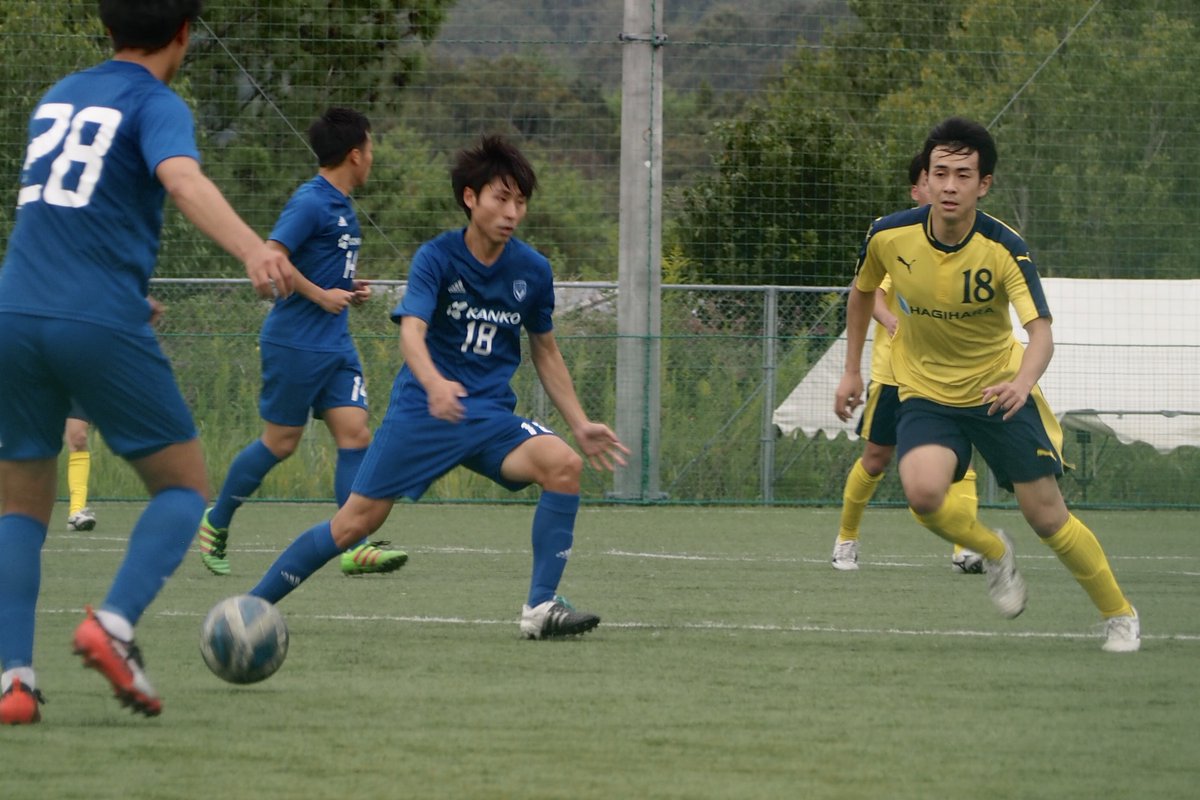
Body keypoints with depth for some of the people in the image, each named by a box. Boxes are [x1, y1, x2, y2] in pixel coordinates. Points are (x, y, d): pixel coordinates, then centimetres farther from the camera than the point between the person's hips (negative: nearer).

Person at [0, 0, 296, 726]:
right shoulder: (157, 105, -1)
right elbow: (184, 181, -23)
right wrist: (254, 250, -39)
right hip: (102, 325, -6)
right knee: (184, 487, 7)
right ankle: (115, 624, -15)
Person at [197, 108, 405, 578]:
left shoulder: (342, 206, 14)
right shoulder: (310, 203, -14)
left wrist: (349, 291, 10)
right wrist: (322, 295, -20)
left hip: (335, 342, 8)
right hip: (296, 341, -8)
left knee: (355, 433, -4)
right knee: (281, 442, 0)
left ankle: (356, 547, -9)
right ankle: (216, 524, 18)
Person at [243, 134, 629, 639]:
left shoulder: (532, 271, 3)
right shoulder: (437, 257, -10)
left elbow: (545, 351, 18)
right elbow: (411, 331, -25)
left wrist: (580, 426, 13)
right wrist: (435, 383, -45)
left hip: (491, 415, 3)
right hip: (421, 409, -3)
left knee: (563, 464, -24)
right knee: (356, 522, -5)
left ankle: (540, 608, -19)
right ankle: (253, 604, 14)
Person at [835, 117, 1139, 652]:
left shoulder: (1004, 249, -22)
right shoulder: (889, 236, -14)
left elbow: (1040, 330, -33)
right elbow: (863, 291, 10)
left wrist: (1024, 380, -54)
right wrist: (852, 370, 11)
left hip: (999, 391, -1)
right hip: (925, 392, 1)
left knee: (1046, 516, -3)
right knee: (923, 492, -28)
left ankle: (1119, 614, 21)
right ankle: (993, 552, 5)